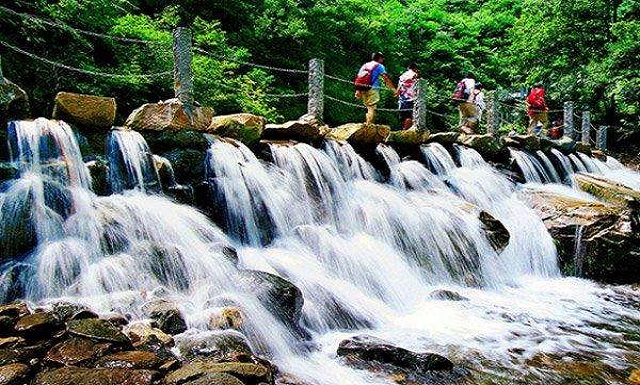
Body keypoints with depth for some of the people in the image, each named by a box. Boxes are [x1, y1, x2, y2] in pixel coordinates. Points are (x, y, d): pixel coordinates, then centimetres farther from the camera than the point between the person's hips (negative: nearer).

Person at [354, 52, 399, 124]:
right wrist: (394, 89, -4)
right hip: (373, 89, -6)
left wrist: (357, 90, 12)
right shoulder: (379, 66, 5)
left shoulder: (364, 65, 22)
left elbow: (358, 78, 15)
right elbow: (386, 79, -4)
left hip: (363, 90, 6)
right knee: (372, 109, -7)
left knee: (369, 108, 16)